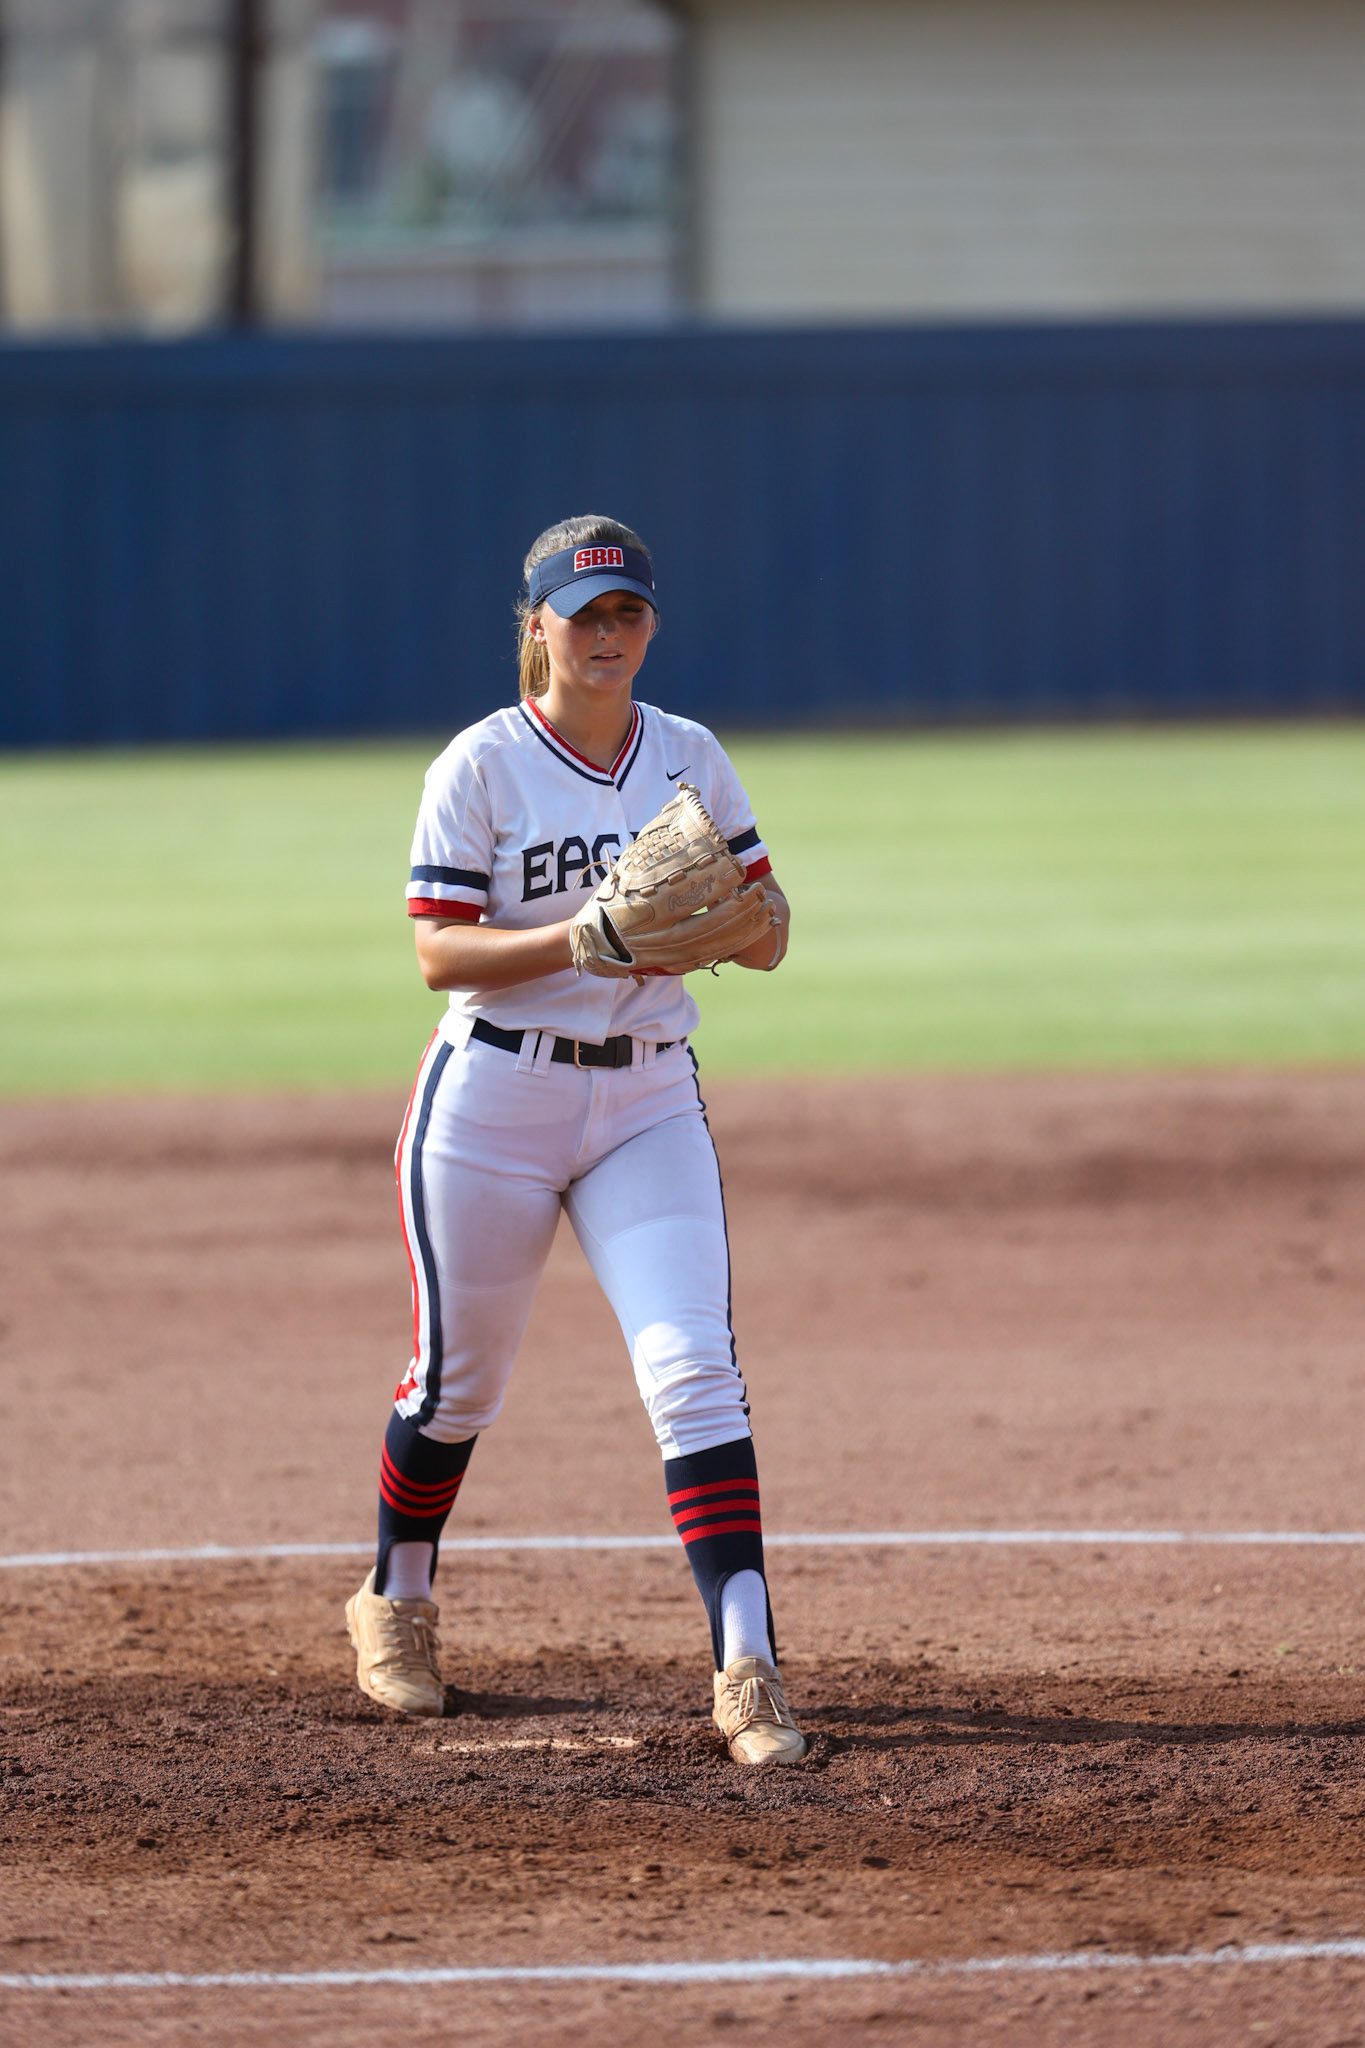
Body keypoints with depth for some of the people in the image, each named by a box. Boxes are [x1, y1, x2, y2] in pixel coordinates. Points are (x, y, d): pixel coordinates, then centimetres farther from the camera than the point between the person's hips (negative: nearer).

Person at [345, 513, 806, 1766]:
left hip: (650, 1100, 2)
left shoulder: (691, 759, 5)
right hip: (495, 1098, -2)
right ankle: (396, 1603, 37)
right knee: (457, 1383, 10)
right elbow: (440, 955, -12)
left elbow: (769, 935, 6)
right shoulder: (482, 765, -7)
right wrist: (584, 934, -26)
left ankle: (747, 1666, -20)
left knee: (696, 1371, -13)